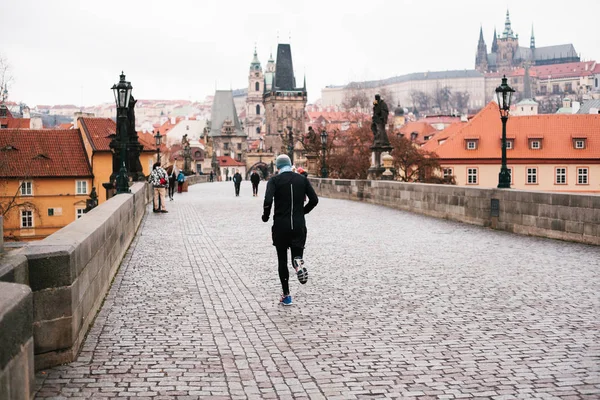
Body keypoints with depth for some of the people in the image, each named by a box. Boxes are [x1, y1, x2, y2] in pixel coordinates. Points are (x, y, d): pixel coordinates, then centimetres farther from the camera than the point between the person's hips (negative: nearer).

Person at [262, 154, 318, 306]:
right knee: (297, 253, 12)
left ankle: (286, 295, 12)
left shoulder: (274, 180, -4)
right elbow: (314, 200, 0)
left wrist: (265, 216, -1)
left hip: (281, 225, -1)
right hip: (299, 225, 1)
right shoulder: (302, 179, 5)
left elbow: (268, 201, -19)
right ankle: (298, 262, -27)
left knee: (282, 260, 11)